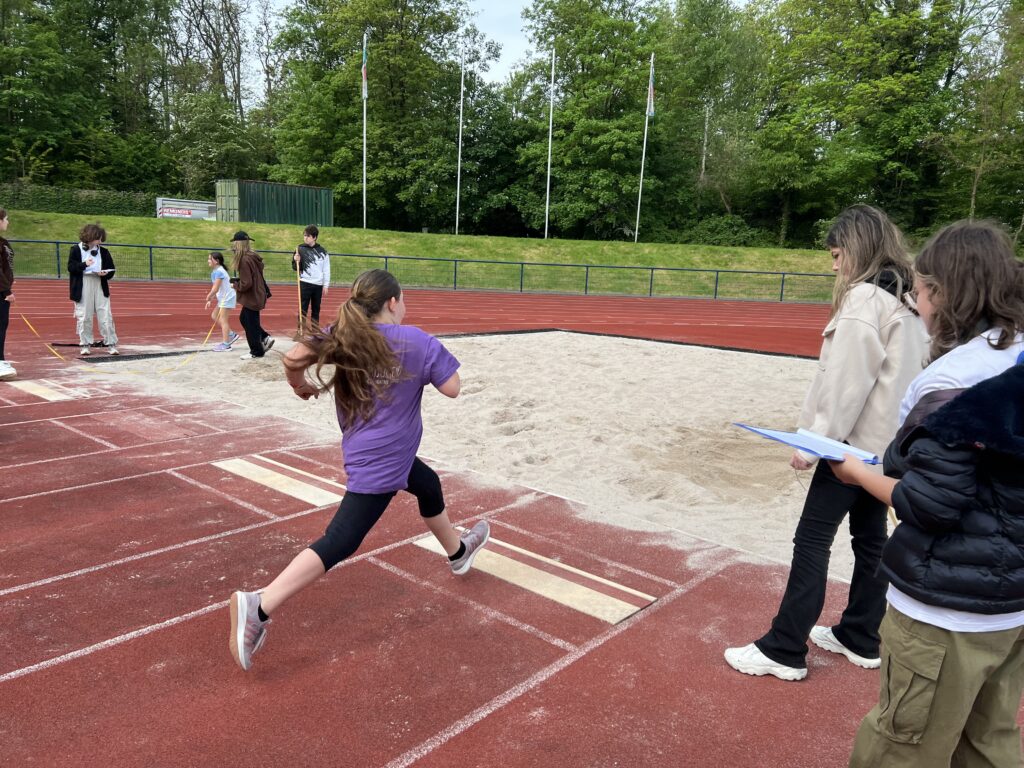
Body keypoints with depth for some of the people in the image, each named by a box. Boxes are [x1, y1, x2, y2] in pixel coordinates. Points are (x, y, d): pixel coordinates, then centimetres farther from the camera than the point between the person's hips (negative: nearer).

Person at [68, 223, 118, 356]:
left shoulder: (103, 251, 7)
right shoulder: (76, 250, 0)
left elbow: (111, 270, 10)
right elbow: (71, 267, -6)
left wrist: (105, 274, -11)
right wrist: (84, 264, -22)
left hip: (100, 286, 2)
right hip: (83, 288, -2)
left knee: (106, 316, 0)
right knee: (84, 317, 3)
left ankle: (111, 344, 6)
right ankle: (86, 345, 14)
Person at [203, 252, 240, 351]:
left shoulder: (219, 272, -20)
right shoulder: (216, 271, 10)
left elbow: (215, 289, -24)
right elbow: (215, 288, 15)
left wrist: (209, 297, -10)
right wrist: (211, 300, 12)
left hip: (227, 298, -10)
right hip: (223, 298, 10)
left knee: (223, 320, -6)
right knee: (214, 316, 14)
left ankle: (225, 344, -1)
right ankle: (231, 334, 17)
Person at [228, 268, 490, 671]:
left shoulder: (343, 335, -2)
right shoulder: (416, 340, -14)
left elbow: (294, 357, -13)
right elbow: (452, 388, -9)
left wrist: (303, 387, 7)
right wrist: (431, 356, 7)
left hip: (385, 454, 9)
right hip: (381, 461, -8)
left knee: (429, 485, 31)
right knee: (340, 542, -9)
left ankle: (458, 551, 54)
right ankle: (259, 605, -16)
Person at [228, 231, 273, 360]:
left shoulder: (245, 260, -24)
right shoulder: (253, 256, 5)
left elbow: (246, 283, -24)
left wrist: (235, 285, -6)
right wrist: (237, 280, 8)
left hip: (252, 297, -9)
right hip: (257, 294, 9)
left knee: (250, 324, 4)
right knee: (244, 319, 22)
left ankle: (256, 351, 17)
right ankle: (265, 338, 20)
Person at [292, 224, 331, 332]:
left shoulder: (322, 251, 2)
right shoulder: (300, 249, -1)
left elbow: (326, 269, 4)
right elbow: (295, 267, 3)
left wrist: (326, 285, 1)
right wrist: (296, 261, -19)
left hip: (318, 285, 2)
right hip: (305, 283, -2)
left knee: (316, 309, 9)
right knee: (303, 308, -2)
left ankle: (315, 330, 17)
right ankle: (301, 330, 2)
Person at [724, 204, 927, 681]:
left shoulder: (864, 299, -16)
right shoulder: (905, 299, 12)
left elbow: (847, 381, -22)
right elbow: (899, 373, 14)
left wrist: (815, 441, -18)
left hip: (855, 440, -9)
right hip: (887, 439, 9)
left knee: (812, 539, -5)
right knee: (871, 538, 15)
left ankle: (784, 650, 2)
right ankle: (860, 639, 28)